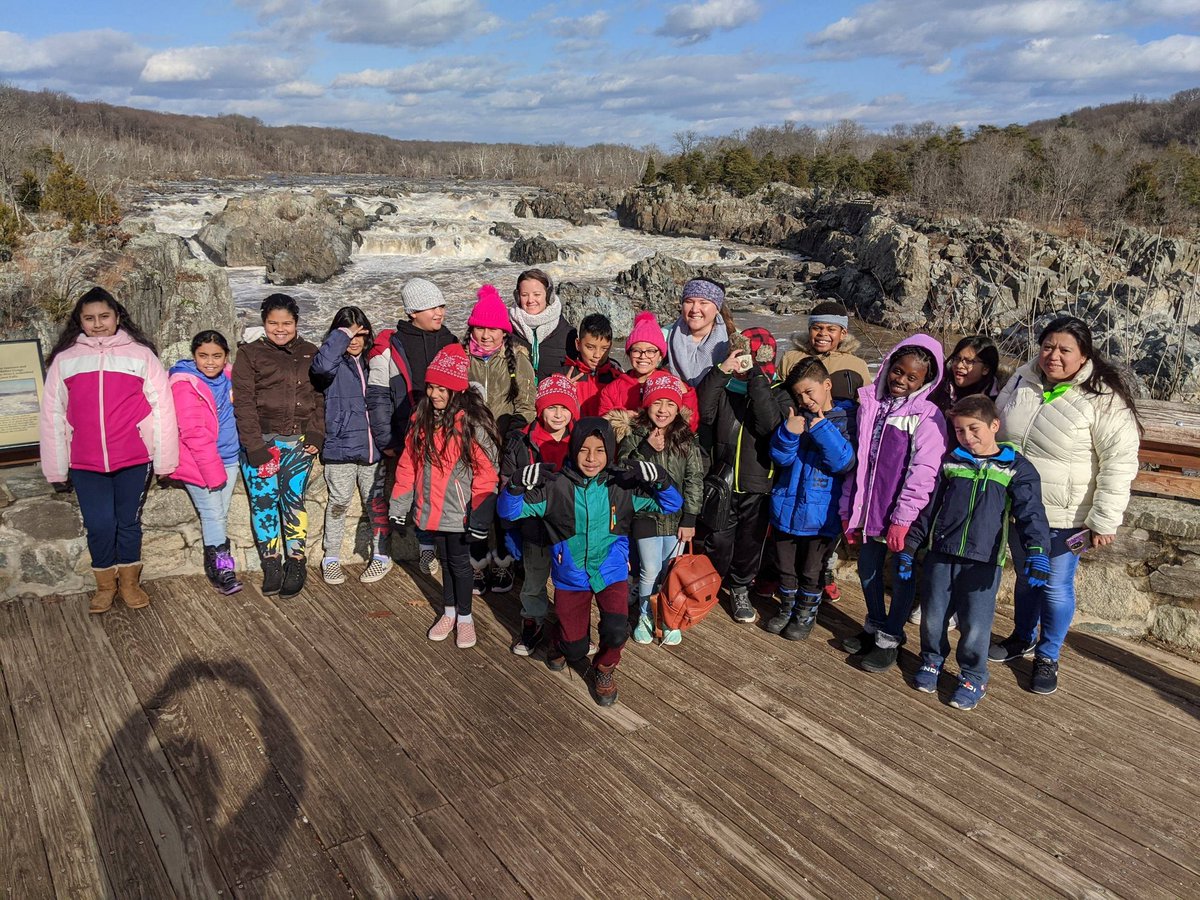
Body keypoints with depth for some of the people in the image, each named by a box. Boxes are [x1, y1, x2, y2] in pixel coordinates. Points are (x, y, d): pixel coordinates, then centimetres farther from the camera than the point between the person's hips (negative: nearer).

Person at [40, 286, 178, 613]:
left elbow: (162, 408, 0)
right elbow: (52, 416, 8)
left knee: (129, 522, 10)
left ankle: (130, 582, 28)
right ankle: (105, 585, 22)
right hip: (85, 463, 1)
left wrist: (165, 460, -2)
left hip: (134, 460, -1)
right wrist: (57, 468, 7)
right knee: (99, 525, 1)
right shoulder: (64, 359, 5)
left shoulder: (141, 354, 1)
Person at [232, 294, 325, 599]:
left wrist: (316, 434, -2)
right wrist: (255, 446, -13)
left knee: (294, 500, 3)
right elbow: (243, 402, -5)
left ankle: (296, 563, 13)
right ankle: (271, 565, 12)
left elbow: (321, 397, 12)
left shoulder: (311, 355, 12)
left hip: (299, 442, 2)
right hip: (260, 442, -2)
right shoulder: (250, 354, 2)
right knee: (264, 501, 0)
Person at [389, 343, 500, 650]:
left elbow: (486, 472, -16)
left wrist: (480, 516, -17)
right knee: (445, 560, 19)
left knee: (459, 562, 9)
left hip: (458, 510, -5)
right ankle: (449, 612, 36)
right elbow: (409, 463, 7)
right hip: (431, 508, 5)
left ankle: (464, 617, 27)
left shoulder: (472, 423, -16)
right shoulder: (423, 419, 2)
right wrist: (400, 504, 7)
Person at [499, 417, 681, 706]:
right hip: (570, 576, 0)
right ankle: (562, 643, 48)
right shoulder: (557, 488, -13)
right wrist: (518, 484, -34)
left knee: (616, 631, -24)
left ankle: (605, 668, 12)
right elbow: (507, 511, -12)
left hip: (611, 572, 0)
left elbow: (672, 505, -4)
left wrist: (660, 480, -25)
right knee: (575, 652, 8)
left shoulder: (622, 485, -9)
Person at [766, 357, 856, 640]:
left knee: (812, 570, 12)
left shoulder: (846, 418, -8)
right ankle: (787, 608, 38)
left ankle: (806, 614, 33)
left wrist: (822, 429, -24)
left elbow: (844, 462, -16)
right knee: (785, 565, 18)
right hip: (786, 507, 4)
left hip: (821, 512, -3)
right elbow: (780, 457, -2)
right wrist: (789, 433, -20)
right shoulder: (797, 417, 2)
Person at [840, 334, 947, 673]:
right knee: (867, 568, 17)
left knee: (904, 573, 8)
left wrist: (902, 518, -19)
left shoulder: (928, 416, -11)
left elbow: (923, 471, -16)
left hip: (904, 514, -5)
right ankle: (874, 625, 37)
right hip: (869, 508, 5)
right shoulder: (869, 403, 4)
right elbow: (857, 459, 8)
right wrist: (848, 509, 6)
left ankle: (890, 638, 22)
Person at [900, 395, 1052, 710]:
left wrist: (1036, 552, -24)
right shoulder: (950, 462, 7)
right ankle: (932, 660, 36)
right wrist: (909, 547, 11)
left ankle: (973, 677, 22)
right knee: (933, 617, 10)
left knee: (975, 625, -1)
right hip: (940, 555, 3)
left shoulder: (1017, 468, -1)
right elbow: (927, 507, 12)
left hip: (984, 562, -3)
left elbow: (1031, 514, -8)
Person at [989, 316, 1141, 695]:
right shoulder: (1023, 381, -1)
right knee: (1025, 577, 21)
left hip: (1063, 517, -5)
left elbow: (1119, 462, -18)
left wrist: (1104, 521, -19)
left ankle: (1048, 656, 27)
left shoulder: (1103, 399, -18)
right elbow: (996, 429, 12)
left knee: (1056, 586, 7)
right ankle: (1023, 638, 42)